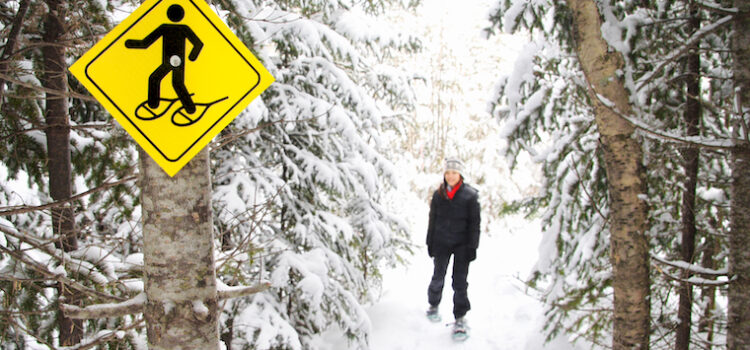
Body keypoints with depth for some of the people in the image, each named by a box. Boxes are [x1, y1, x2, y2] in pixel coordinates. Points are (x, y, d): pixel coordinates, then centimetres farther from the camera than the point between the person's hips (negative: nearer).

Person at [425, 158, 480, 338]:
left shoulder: (470, 195, -4)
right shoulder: (438, 195, 6)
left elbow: (474, 223, -3)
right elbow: (432, 221, 11)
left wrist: (472, 247, -7)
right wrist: (430, 243, 9)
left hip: (461, 244, -2)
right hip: (441, 243, 3)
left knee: (460, 281, -2)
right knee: (438, 277, 8)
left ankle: (460, 318, 6)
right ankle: (433, 305, 32)